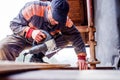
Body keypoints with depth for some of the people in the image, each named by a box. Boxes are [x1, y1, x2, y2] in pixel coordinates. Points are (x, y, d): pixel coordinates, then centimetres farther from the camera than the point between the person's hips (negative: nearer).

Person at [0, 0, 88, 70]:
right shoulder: (32, 7, -32)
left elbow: (75, 36, -21)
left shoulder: (65, 20, -24)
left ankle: (37, 58, -6)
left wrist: (81, 57, -32)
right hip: (24, 37, -3)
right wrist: (30, 32, -43)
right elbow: (14, 24, -25)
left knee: (66, 39, -16)